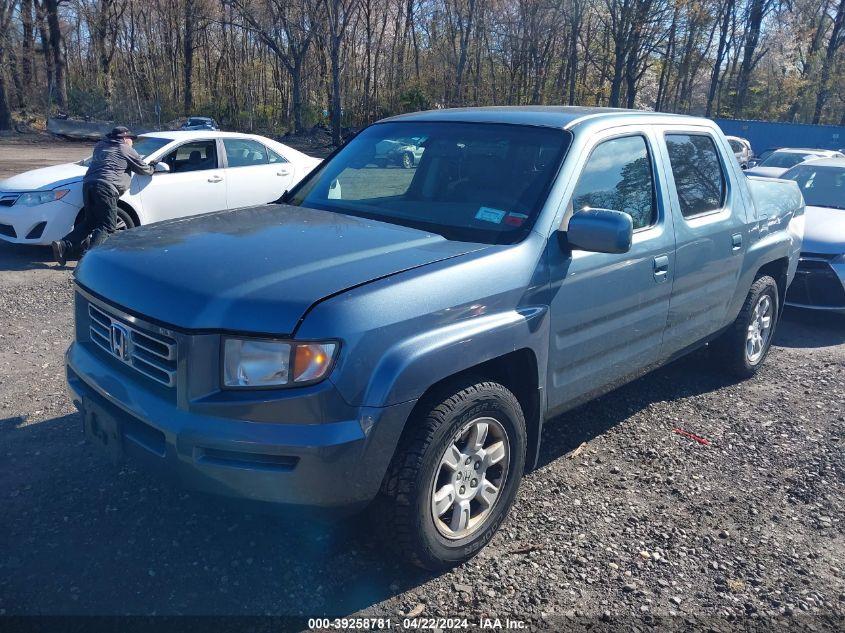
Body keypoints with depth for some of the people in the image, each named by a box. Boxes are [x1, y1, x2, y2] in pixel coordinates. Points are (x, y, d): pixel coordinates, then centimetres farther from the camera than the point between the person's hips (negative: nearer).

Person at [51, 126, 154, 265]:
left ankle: (64, 245, 3)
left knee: (89, 222, 17)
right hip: (105, 187, -7)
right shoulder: (127, 151, 10)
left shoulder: (100, 146, 28)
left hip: (88, 184, 7)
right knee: (107, 226, -6)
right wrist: (152, 168, 41)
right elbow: (144, 170, 18)